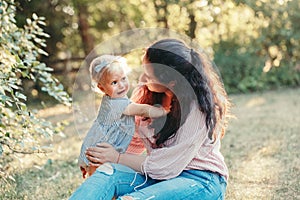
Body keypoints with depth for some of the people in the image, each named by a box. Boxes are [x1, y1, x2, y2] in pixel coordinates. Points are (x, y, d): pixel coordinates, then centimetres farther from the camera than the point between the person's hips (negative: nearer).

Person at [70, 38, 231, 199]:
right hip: (162, 173, 6)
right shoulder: (147, 93, -1)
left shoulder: (199, 108, -21)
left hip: (201, 180, -6)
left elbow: (168, 166, -18)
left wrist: (118, 158, -9)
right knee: (108, 172, -23)